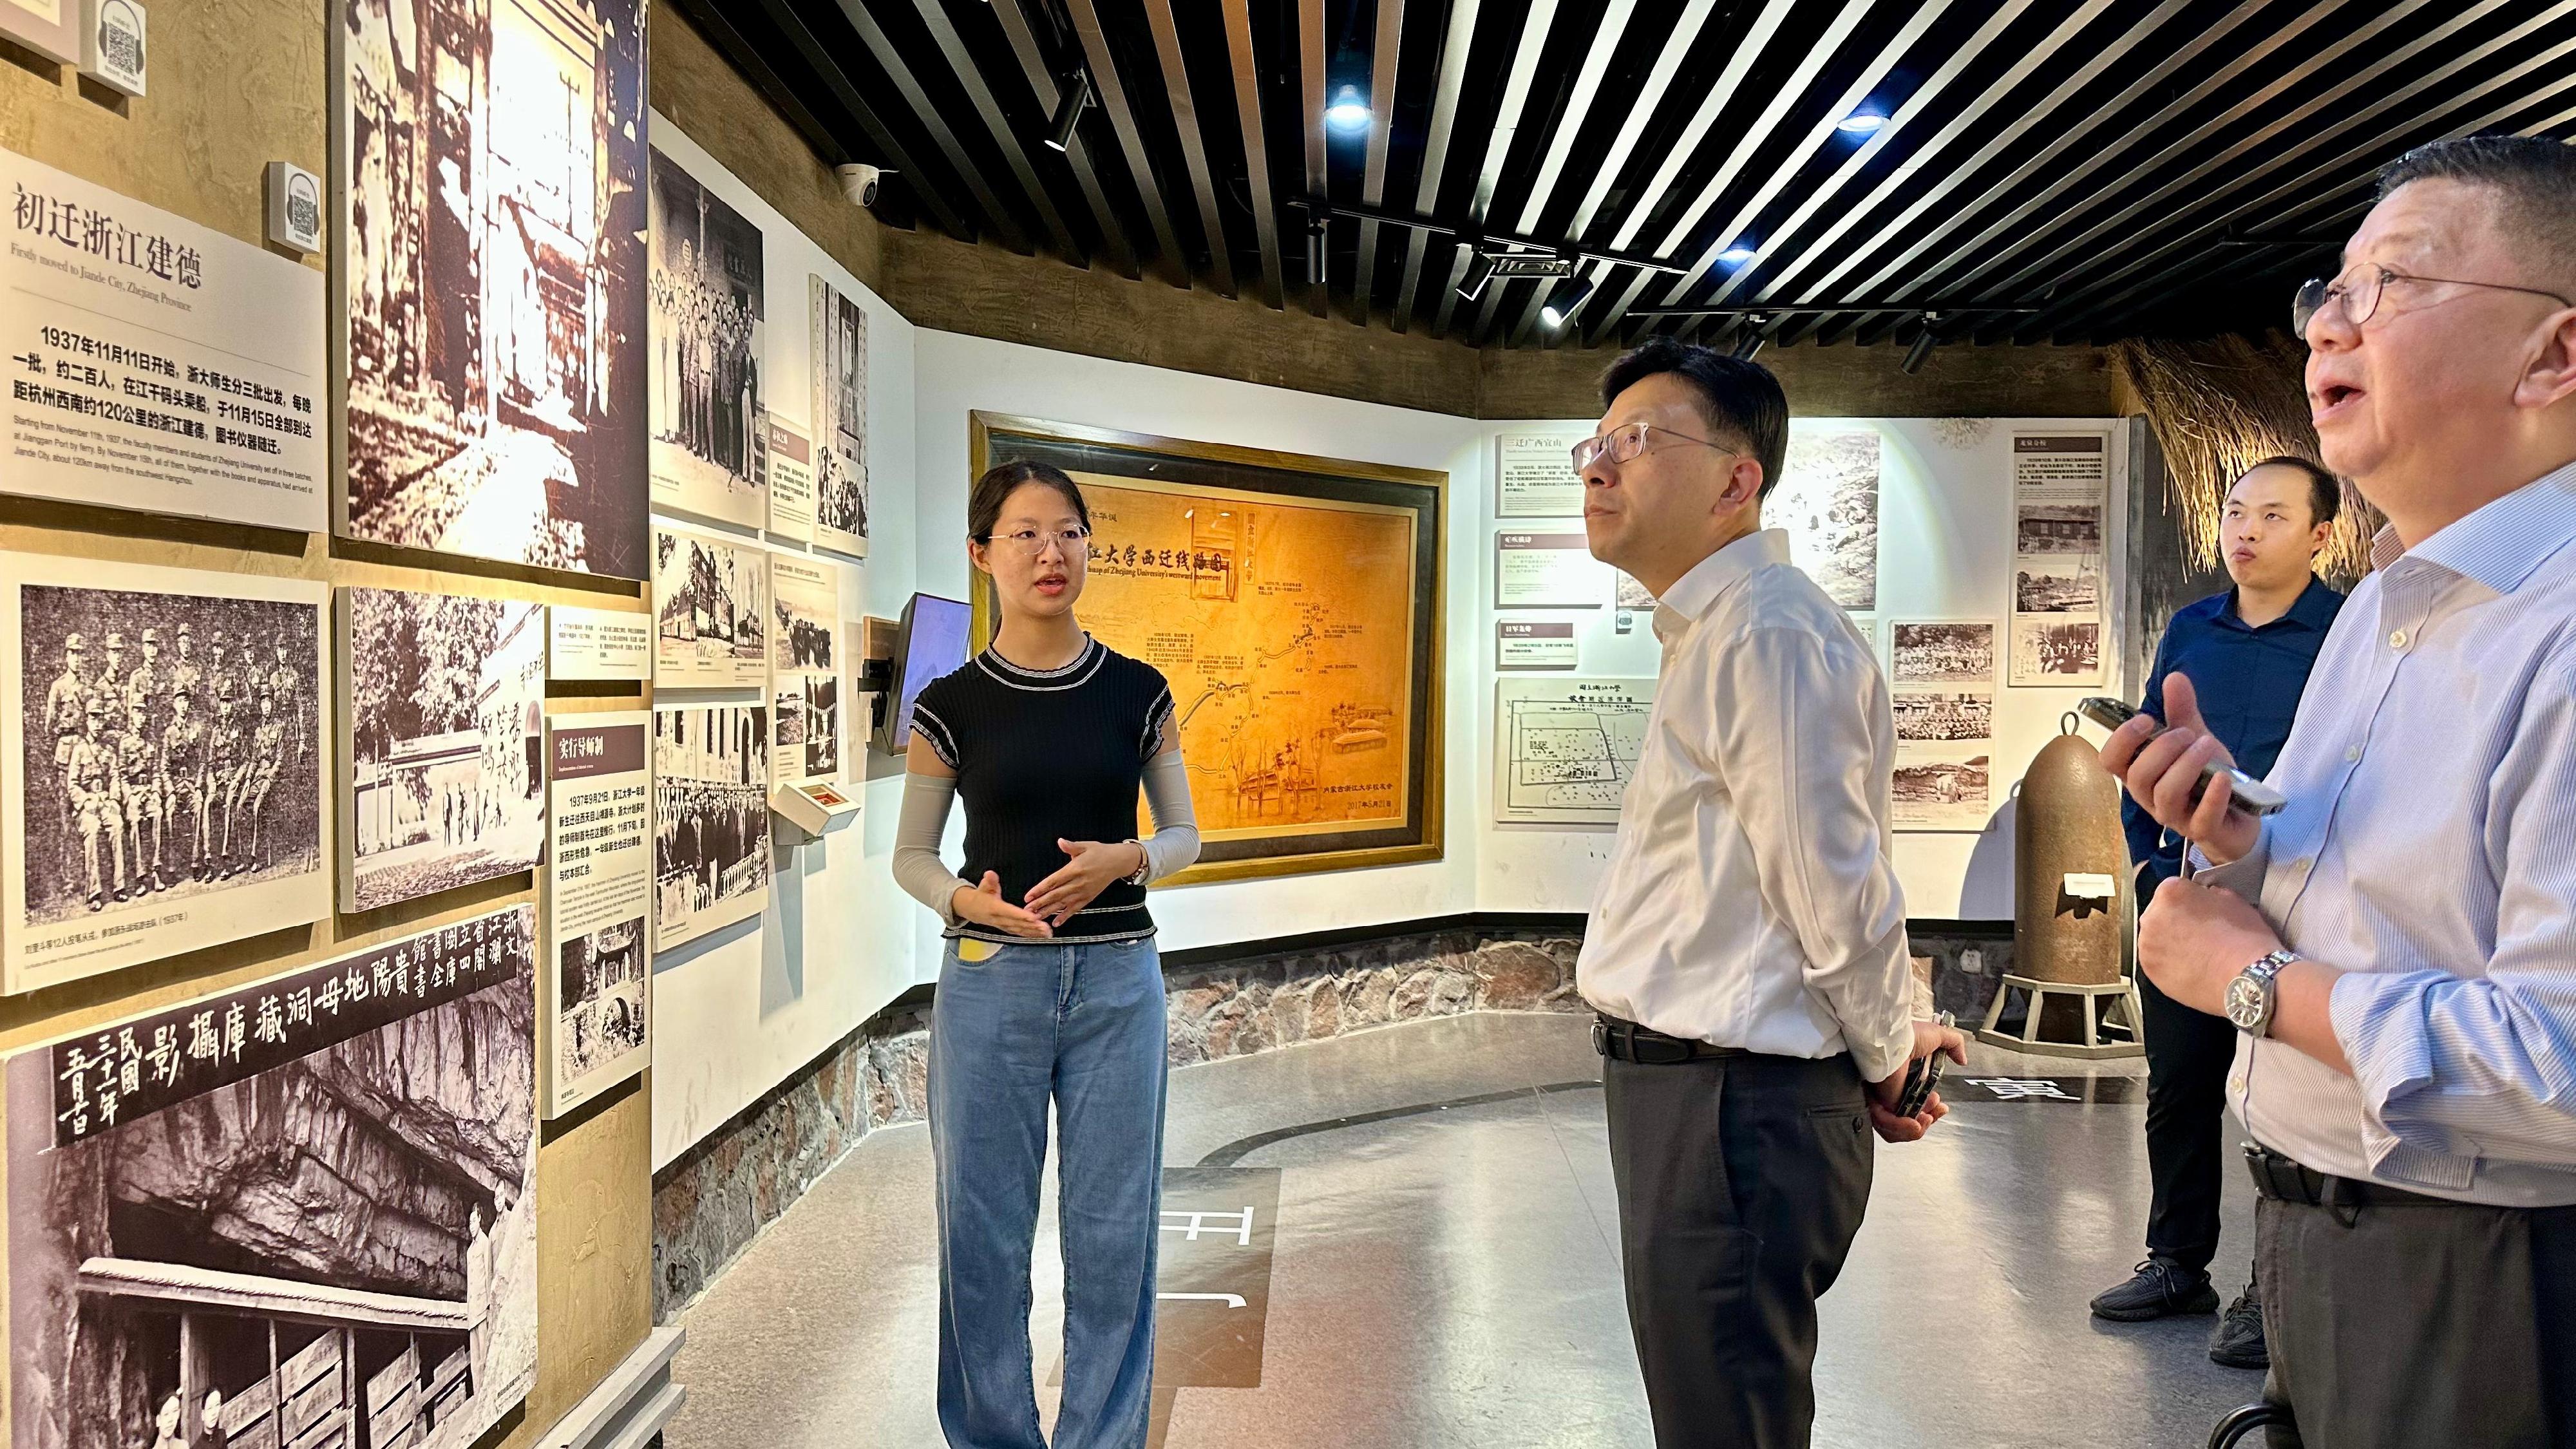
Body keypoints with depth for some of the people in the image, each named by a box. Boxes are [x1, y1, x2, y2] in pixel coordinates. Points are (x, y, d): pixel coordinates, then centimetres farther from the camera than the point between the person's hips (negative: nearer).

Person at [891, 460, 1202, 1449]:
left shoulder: (1138, 693, 1)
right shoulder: (951, 706, -1)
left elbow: (1183, 833, 8)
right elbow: (910, 854, 5)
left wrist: (1124, 859, -14)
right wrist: (966, 900, -16)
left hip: (1116, 981, 1)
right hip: (990, 982, 0)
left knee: (1113, 1229, 8)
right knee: (984, 1227, 9)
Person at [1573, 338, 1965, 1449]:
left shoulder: (1764, 635, -20)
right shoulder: (1711, 634, 14)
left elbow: (1833, 884, -21)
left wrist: (1890, 1055, -5)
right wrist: (1889, 1045, 19)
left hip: (1732, 1111, -10)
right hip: (1690, 1092, 10)